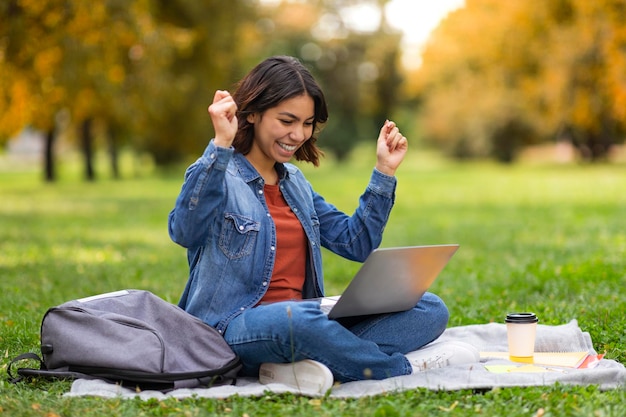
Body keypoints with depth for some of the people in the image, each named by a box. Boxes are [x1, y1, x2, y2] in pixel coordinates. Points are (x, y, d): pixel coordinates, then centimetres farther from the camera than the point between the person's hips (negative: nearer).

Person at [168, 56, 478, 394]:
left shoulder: (294, 182, 19)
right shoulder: (218, 173, -3)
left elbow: (356, 243, 19)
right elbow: (185, 231, -25)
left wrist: (384, 172, 12)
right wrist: (220, 146, -32)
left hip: (304, 322, 8)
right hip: (234, 329, -7)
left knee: (430, 309, -7)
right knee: (300, 317, -42)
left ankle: (314, 365, -29)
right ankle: (404, 366, -17)